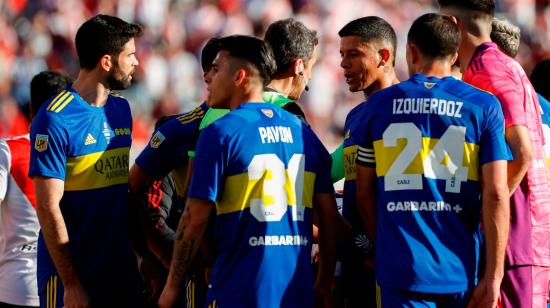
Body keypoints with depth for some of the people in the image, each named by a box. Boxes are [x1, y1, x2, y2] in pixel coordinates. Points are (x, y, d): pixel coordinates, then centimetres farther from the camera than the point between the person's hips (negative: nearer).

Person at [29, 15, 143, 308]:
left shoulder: (121, 109, 9)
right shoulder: (55, 119, -13)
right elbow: (48, 208, -15)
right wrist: (71, 284, -17)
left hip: (122, 271, 7)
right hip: (70, 274, -7)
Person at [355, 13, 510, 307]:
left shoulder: (379, 104, 5)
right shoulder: (484, 106, 1)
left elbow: (364, 194, 11)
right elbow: (496, 195, -5)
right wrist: (493, 277, -3)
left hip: (402, 270, 0)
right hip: (461, 272, 0)